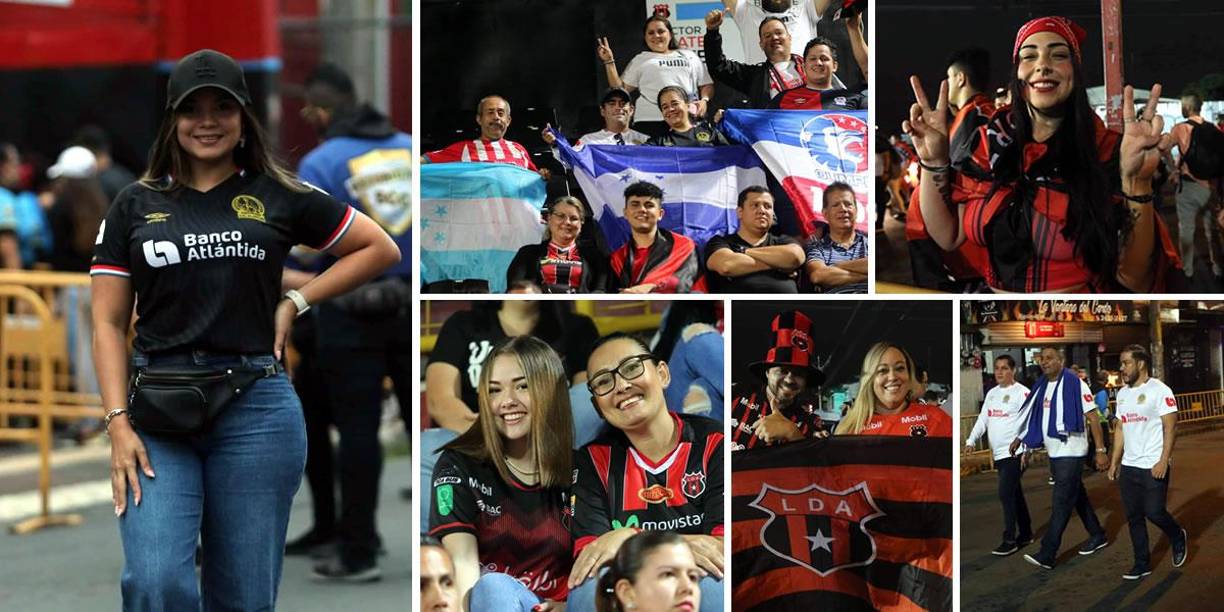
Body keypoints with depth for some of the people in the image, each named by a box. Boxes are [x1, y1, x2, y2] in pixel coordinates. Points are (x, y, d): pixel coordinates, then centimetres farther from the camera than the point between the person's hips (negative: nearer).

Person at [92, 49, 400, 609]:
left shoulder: (280, 198, 7)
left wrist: (295, 302, 5)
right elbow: (109, 323, 6)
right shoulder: (136, 205, 9)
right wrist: (118, 422, -6)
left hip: (255, 409, 0)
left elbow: (380, 249, 15)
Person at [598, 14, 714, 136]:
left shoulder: (688, 56, 22)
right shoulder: (640, 60, 19)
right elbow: (621, 88, 13)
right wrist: (609, 62, 4)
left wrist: (704, 100, -1)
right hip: (650, 122, -1)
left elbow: (707, 85, 19)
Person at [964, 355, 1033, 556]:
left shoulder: (1022, 393, -10)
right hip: (999, 454, 8)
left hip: (1014, 453, -8)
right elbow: (983, 419, 18)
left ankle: (1010, 540, -7)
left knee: (1006, 494, -12)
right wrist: (971, 441, 7)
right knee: (1014, 494, 15)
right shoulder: (992, 393, 15)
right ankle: (1025, 533, 25)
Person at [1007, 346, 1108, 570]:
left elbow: (1092, 417, -11)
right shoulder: (1042, 387, 10)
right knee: (1077, 497, 17)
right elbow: (1037, 420, 19)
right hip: (1054, 453, 8)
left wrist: (1100, 450, -14)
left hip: (1071, 453, -8)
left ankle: (1047, 554, -11)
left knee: (1061, 503, -8)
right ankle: (1097, 536, 32)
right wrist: (1022, 441, 11)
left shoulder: (1075, 384, -11)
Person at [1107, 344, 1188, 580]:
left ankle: (1178, 538, 24)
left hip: (1154, 467, -7)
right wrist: (1114, 461, 11)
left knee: (1154, 512, -6)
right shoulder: (1122, 394, 12)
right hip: (1129, 466, 7)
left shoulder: (1160, 391, -9)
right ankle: (1142, 564, 14)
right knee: (1134, 517, 6)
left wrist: (1164, 461, -19)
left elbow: (1170, 428, -12)